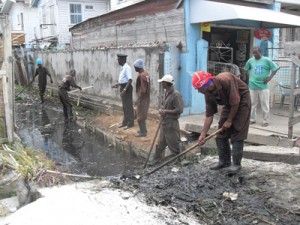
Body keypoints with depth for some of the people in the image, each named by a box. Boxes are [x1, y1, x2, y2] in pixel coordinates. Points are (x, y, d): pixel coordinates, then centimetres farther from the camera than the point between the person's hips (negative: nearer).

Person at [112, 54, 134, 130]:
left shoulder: (127, 68, -20)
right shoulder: (123, 68, 10)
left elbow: (130, 80, -26)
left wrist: (124, 89, -30)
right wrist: (118, 84, 19)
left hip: (127, 88, -10)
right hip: (123, 87, 10)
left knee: (128, 106, 0)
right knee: (124, 106, 17)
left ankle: (130, 123, 10)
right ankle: (125, 122, 29)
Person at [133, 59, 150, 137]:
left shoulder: (141, 76, -21)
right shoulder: (146, 73, 8)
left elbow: (142, 90, -24)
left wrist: (138, 100, -18)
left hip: (142, 98, -10)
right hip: (146, 98, 10)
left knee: (140, 116, 0)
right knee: (143, 114, 19)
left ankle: (143, 132, 8)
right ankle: (143, 129, 29)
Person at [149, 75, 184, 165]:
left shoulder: (176, 95, -18)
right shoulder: (166, 93, 9)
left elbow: (179, 110, -23)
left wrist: (166, 111, -18)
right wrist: (161, 110, -1)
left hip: (172, 123, -8)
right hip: (164, 122, 9)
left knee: (173, 144, 3)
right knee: (160, 143, 15)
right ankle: (157, 159, 26)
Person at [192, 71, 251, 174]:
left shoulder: (225, 80, -34)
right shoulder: (208, 94, -11)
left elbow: (235, 103, -27)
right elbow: (209, 115, -8)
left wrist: (229, 120, -17)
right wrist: (203, 134, -10)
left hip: (242, 101, -7)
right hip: (229, 104, 7)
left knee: (237, 134, -11)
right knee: (221, 134, 4)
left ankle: (236, 163, -2)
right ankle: (224, 161, 15)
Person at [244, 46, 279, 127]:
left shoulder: (266, 60, -6)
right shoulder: (250, 61, 4)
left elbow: (275, 69, -2)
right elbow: (246, 69, 21)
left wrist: (270, 77, -10)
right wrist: (249, 76, 7)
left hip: (263, 86, -3)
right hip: (252, 86, 3)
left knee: (265, 105, 1)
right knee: (252, 104, 10)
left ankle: (266, 121, 10)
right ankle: (252, 119, 22)